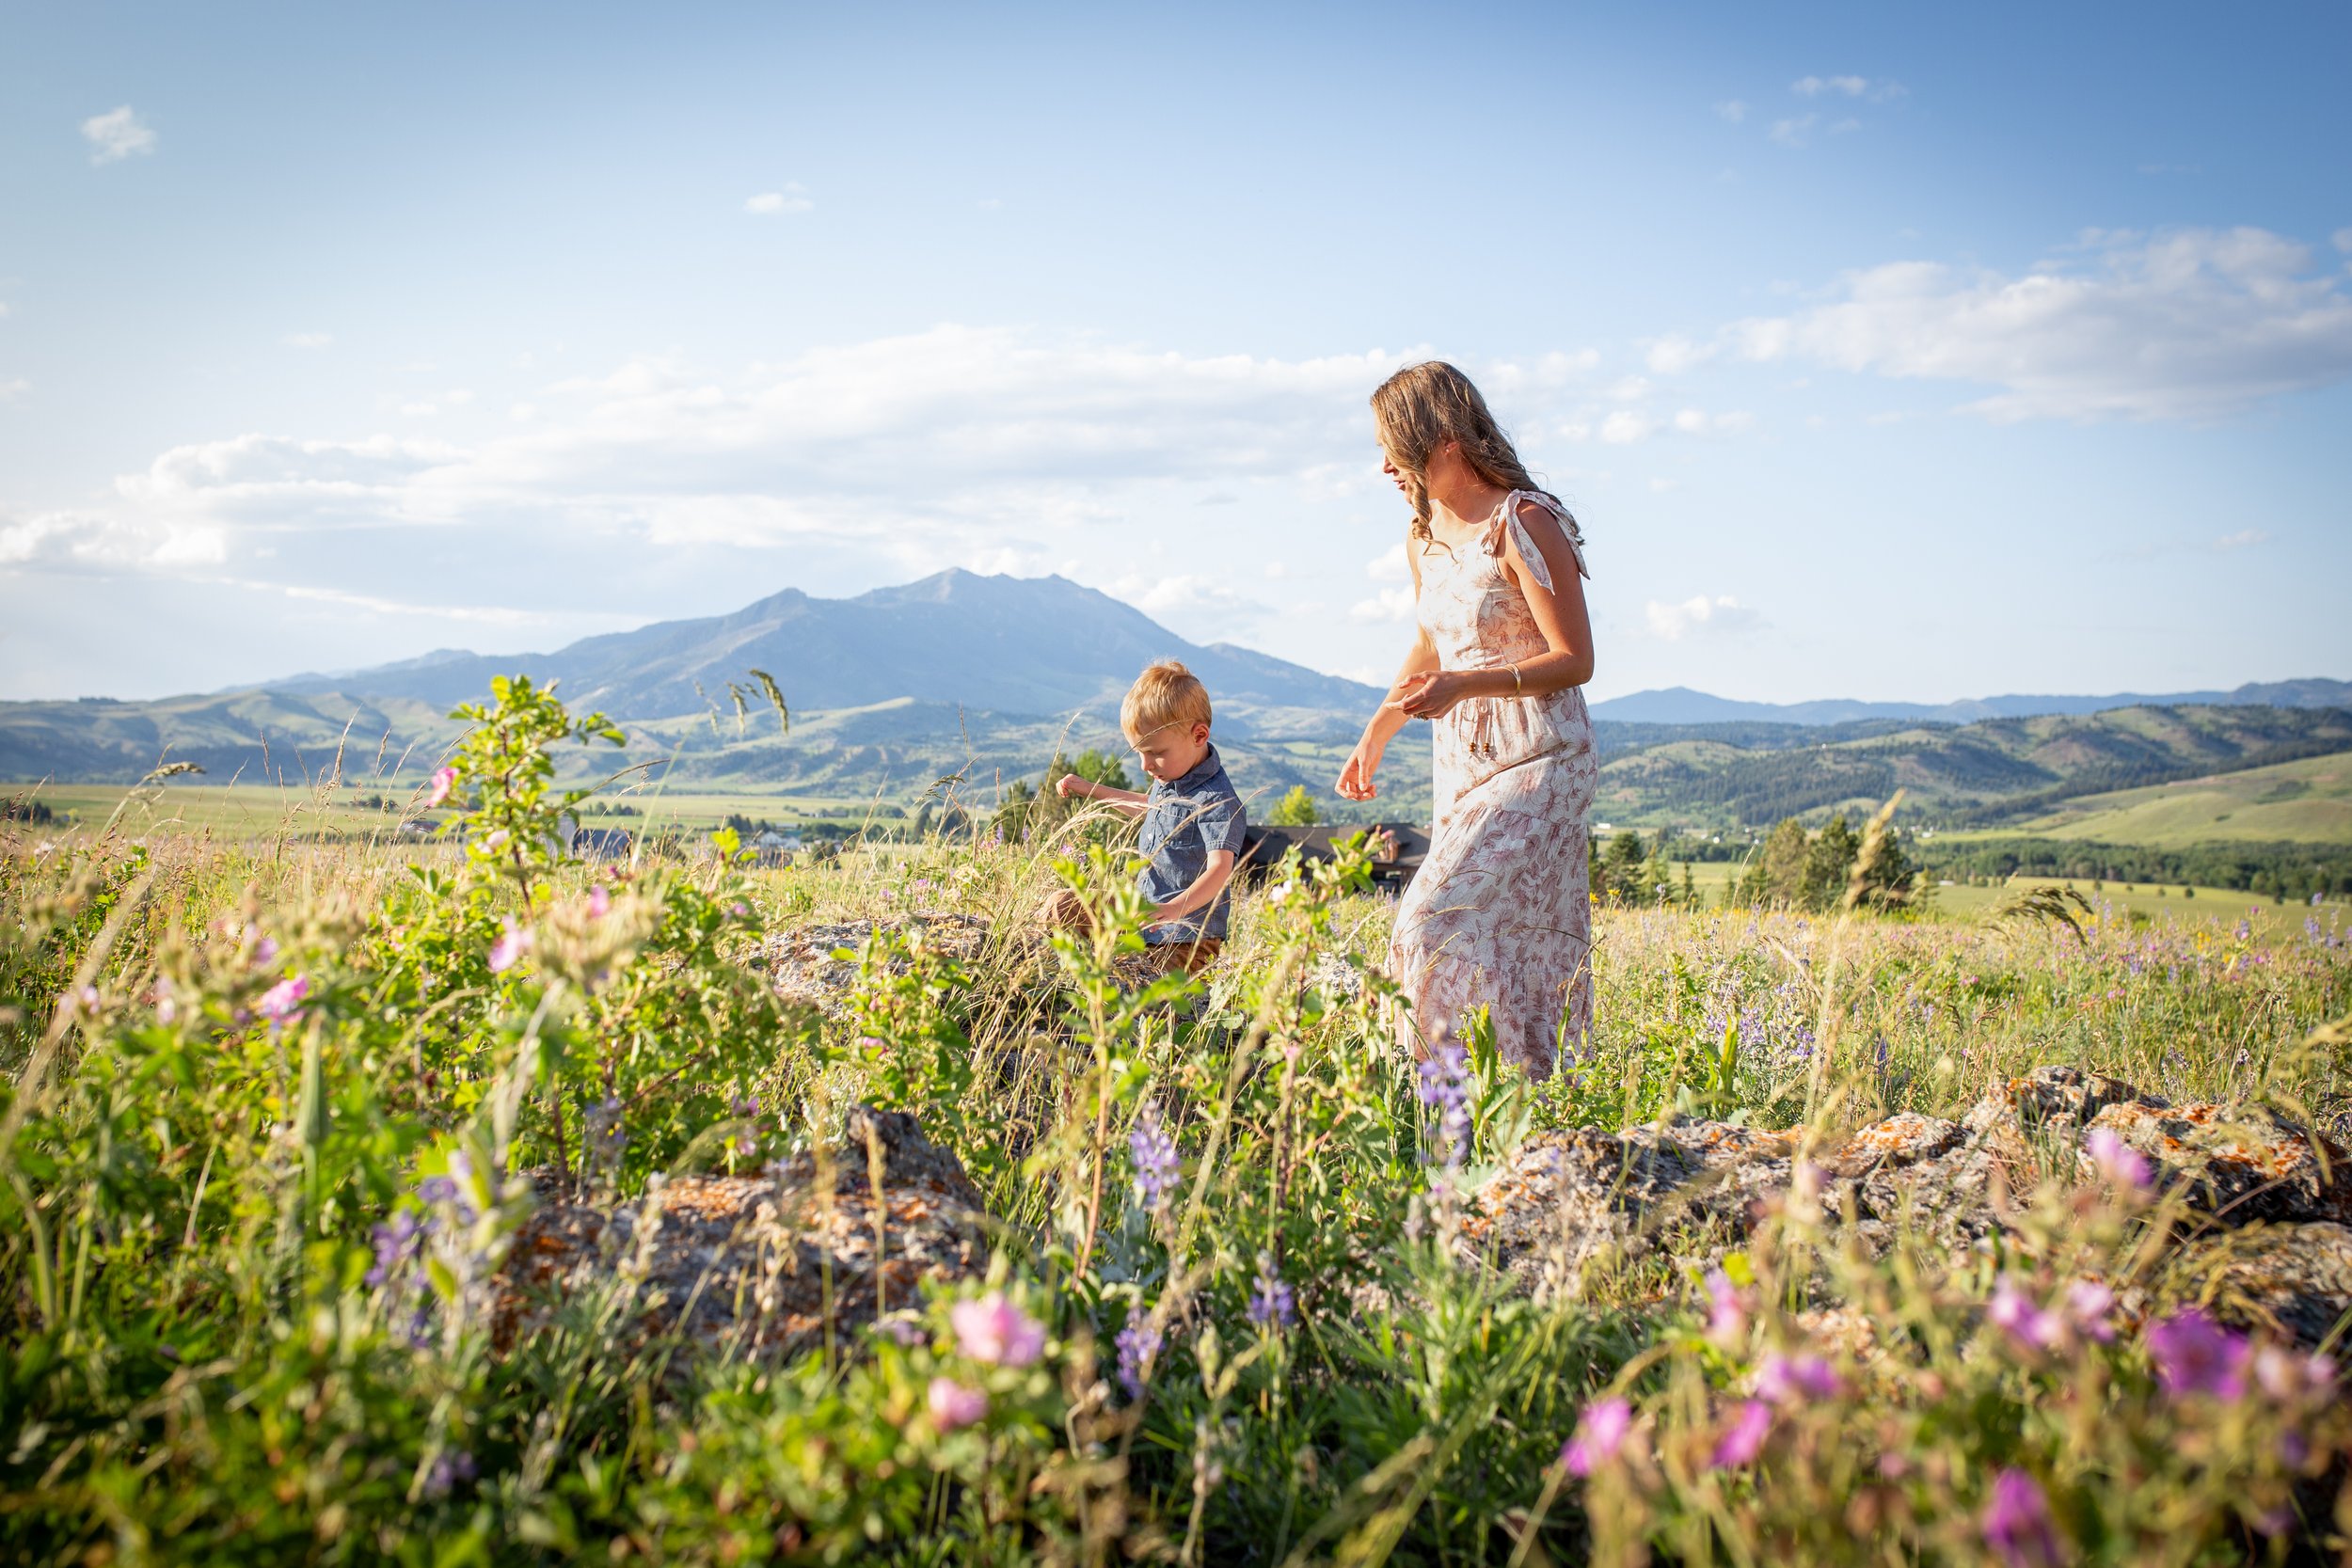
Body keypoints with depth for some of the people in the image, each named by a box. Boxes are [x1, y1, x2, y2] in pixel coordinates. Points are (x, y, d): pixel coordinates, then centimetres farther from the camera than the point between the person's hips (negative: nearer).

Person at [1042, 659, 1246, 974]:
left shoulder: (1217, 801, -22)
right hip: (1144, 910, 9)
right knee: (1061, 906, 8)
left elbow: (1219, 870, -33)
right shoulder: (1170, 776, 8)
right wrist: (1090, 790, 34)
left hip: (1185, 936, -9)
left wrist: (1175, 908, -50)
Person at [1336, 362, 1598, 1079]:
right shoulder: (1424, 534, 9)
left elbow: (1576, 659, -16)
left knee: (1445, 924, -18)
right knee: (1506, 945, 7)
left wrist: (1466, 684, -28)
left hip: (1538, 765, -8)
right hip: (1462, 764, 8)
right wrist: (1375, 734, 19)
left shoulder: (1524, 524, -15)